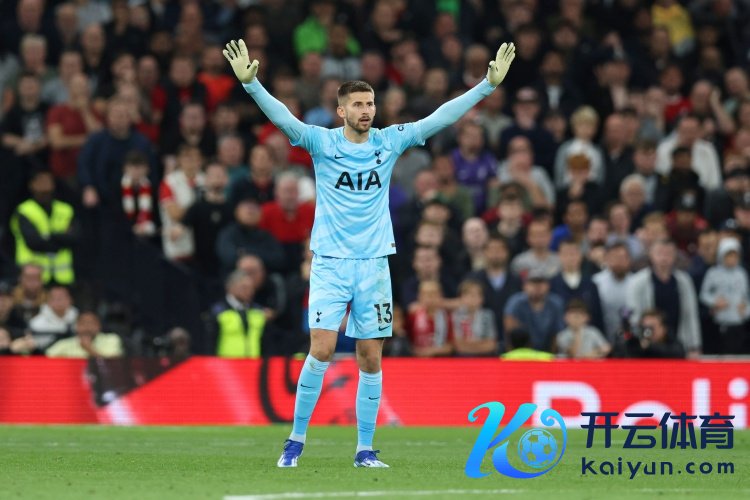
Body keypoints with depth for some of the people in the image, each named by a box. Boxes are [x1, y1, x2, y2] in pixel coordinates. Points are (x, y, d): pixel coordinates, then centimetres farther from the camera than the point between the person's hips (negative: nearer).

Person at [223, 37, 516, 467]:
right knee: (322, 349, -13)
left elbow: (440, 117, 3)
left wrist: (489, 84, -2)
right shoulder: (321, 142, -3)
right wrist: (251, 83, -32)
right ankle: (296, 440, -1)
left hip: (374, 262, 3)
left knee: (371, 358, 3)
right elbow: (281, 116, -16)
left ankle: (365, 449, 10)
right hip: (330, 262, -3)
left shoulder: (389, 141, 4)